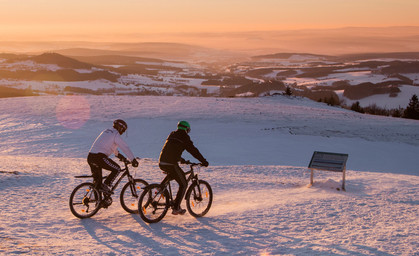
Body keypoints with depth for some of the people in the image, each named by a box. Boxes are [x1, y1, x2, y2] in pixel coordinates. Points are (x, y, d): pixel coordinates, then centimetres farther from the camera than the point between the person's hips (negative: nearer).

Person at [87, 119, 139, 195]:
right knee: (117, 169, 4)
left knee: (97, 180, 18)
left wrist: (118, 154, 55)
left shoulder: (105, 132, 27)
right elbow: (125, 147, -5)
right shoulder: (116, 134, -1)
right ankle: (105, 186, -4)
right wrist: (133, 160, 0)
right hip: (99, 157, -9)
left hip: (90, 157, 9)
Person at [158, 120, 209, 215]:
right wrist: (203, 161, 6)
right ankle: (176, 208, 3)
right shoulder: (184, 137, 0)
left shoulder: (172, 134, 22)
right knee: (183, 184, 6)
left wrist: (180, 159, 45)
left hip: (161, 163, 7)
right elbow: (193, 150, -1)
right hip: (171, 164, -7)